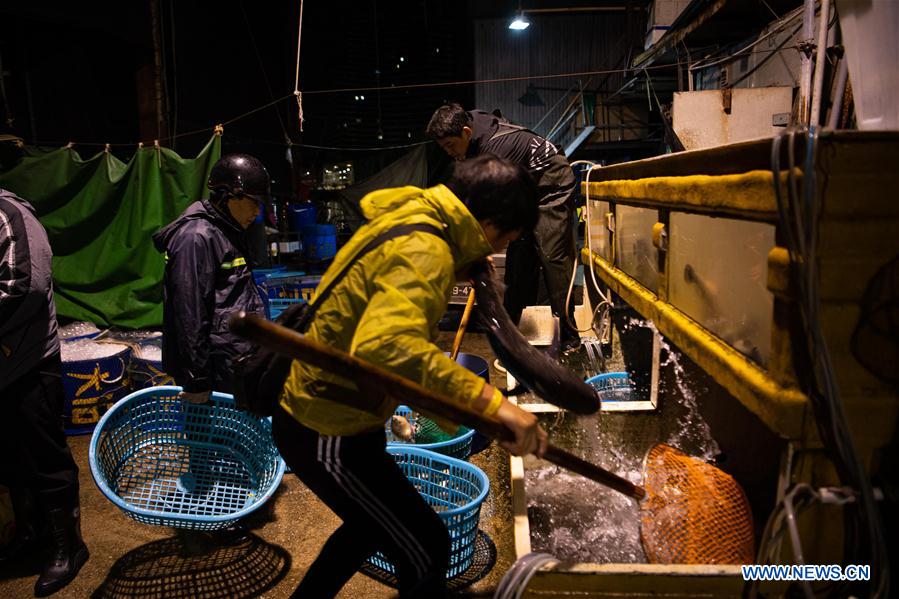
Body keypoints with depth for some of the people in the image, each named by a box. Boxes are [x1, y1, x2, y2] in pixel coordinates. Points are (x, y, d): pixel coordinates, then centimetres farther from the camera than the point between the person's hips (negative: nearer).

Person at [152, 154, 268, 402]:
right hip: (216, 369, -10)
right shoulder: (196, 237, -16)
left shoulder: (228, 233, 15)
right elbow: (190, 314, -20)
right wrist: (197, 379, -19)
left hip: (236, 360, 10)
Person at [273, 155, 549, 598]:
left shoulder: (410, 216, 4)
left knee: (374, 523, 29)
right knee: (426, 549, 3)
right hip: (327, 433, -10)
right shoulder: (424, 250, -27)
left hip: (314, 406, 10)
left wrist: (465, 265, 18)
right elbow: (384, 346, -45)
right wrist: (488, 399, -46)